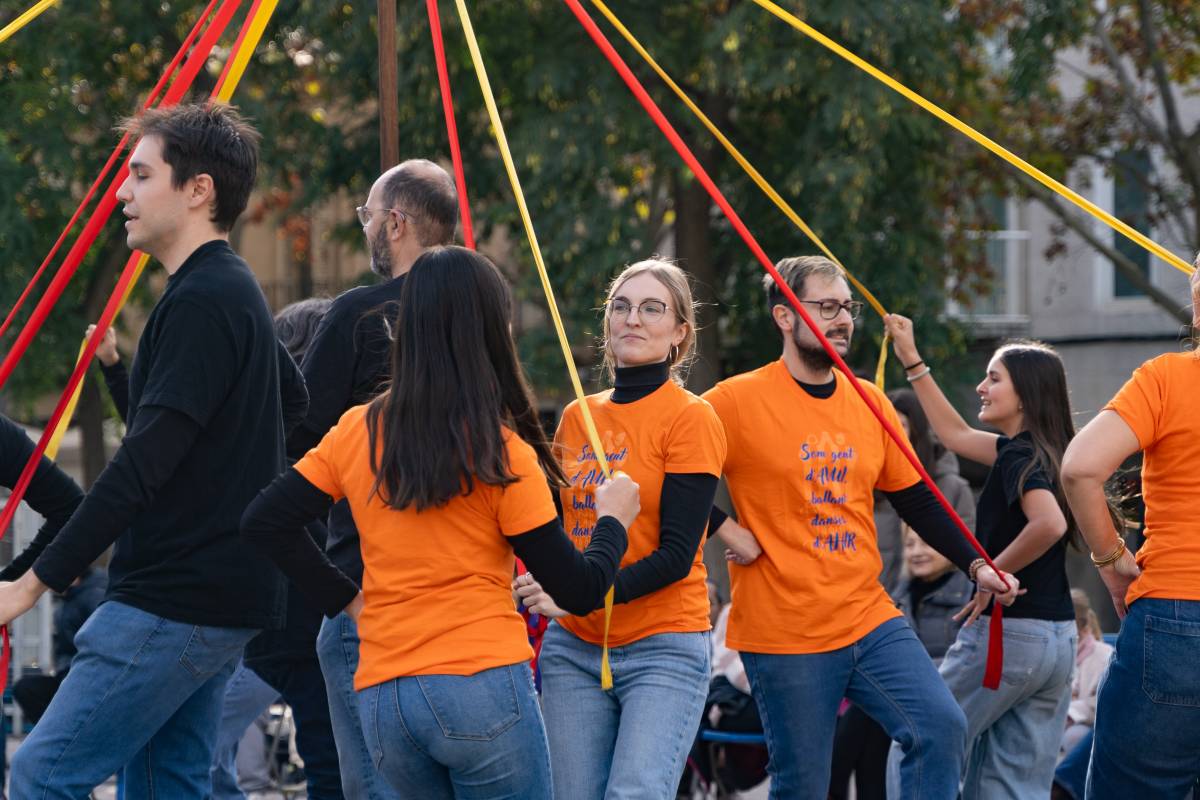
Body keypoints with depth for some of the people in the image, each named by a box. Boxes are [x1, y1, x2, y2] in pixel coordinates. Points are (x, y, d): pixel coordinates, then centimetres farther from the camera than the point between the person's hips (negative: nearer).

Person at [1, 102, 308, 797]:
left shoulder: (201, 303, -16)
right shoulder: (239, 292, 16)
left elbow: (143, 464, -22)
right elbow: (295, 400, 35)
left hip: (177, 602, -10)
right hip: (223, 596, 10)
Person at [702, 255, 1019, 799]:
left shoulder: (870, 403, 9)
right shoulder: (738, 401, -9)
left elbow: (917, 500, 14)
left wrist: (975, 566, 6)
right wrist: (725, 530, -14)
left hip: (870, 620, 5)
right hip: (785, 636, -5)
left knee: (941, 727, -11)